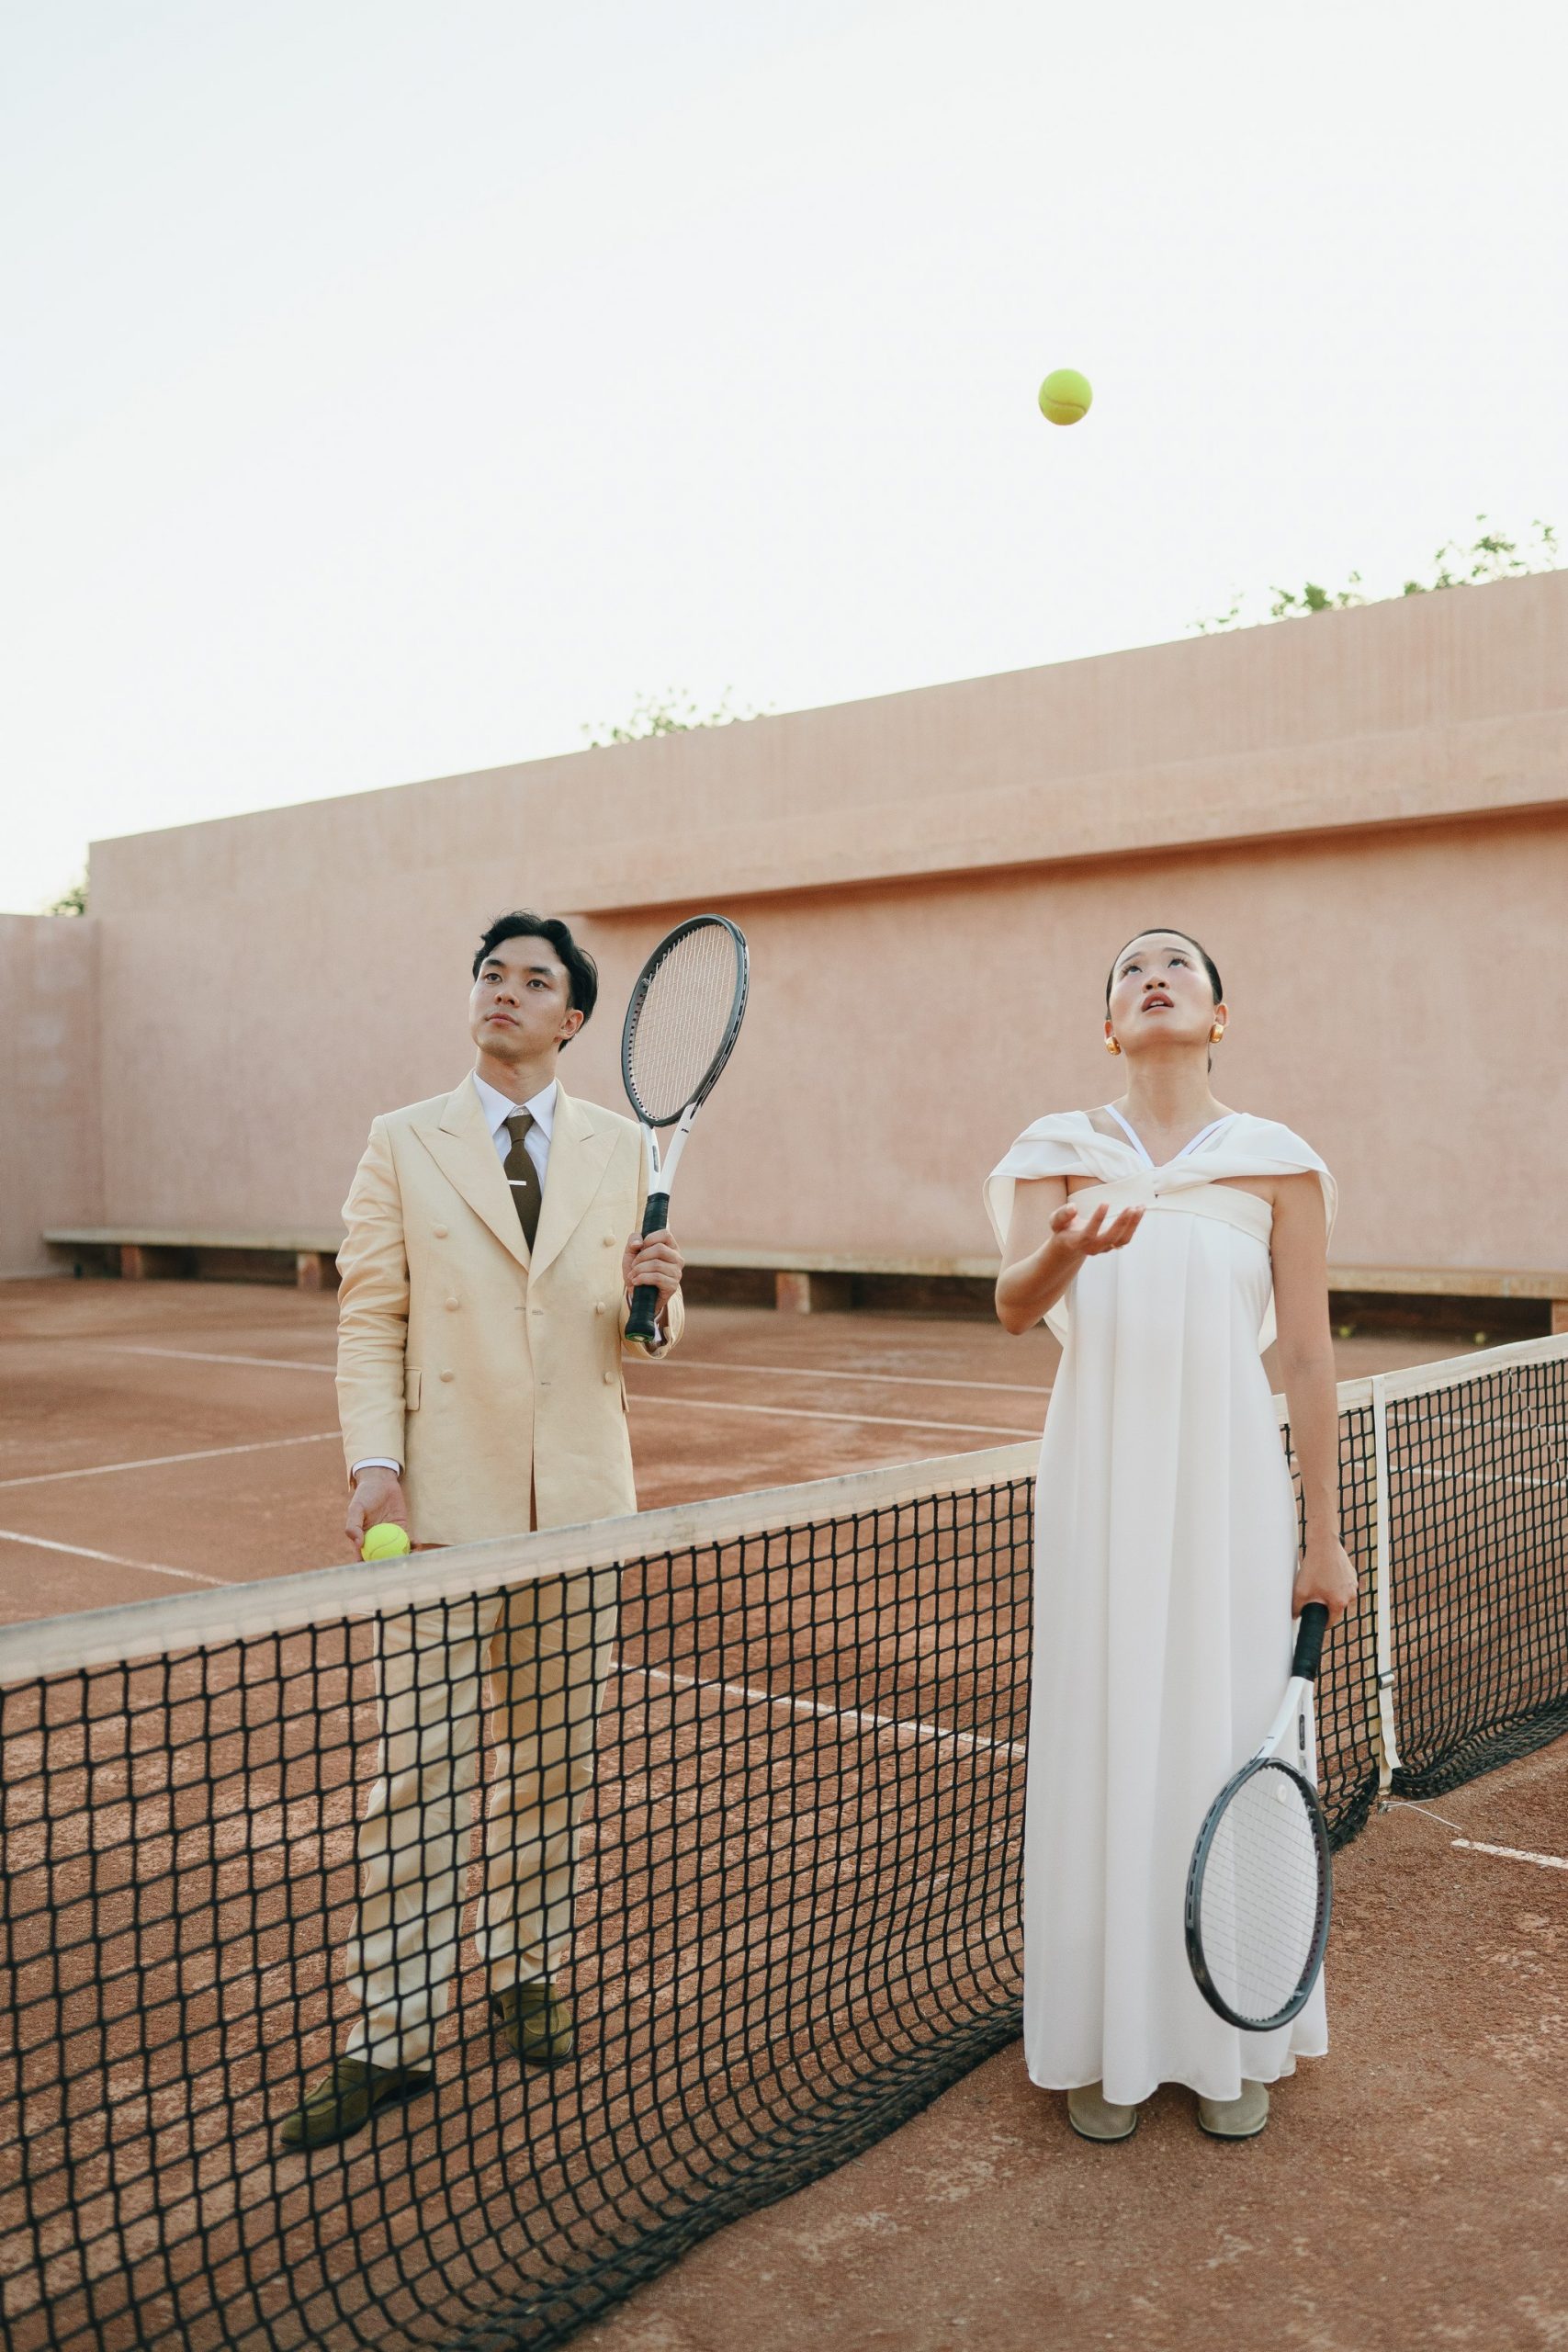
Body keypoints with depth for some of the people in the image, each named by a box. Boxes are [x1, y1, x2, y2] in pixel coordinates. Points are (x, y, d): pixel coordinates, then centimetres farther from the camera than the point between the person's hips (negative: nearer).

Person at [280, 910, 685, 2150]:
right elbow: (370, 1319, 0)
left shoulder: (623, 1149, 8)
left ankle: (528, 1973, 31)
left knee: (554, 1758, 12)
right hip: (442, 1501, -2)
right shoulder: (404, 1143, 4)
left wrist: (657, 1294, -12)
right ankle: (394, 2036, 11)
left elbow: (652, 1334, 11)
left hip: (578, 1500, 2)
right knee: (420, 1771, 0)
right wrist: (374, 1462, -12)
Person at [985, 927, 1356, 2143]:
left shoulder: (1279, 1163, 0)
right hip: (1102, 1485, 1)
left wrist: (1323, 1537, 0)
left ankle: (1234, 2041, 25)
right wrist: (1067, 1249, -35)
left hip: (1229, 1485, 0)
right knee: (1104, 1749, 5)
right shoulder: (1059, 1152, 2)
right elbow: (1014, 1304, -13)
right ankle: (1112, 2040, 22)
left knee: (1234, 1745, 5)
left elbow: (1310, 1358, 0)